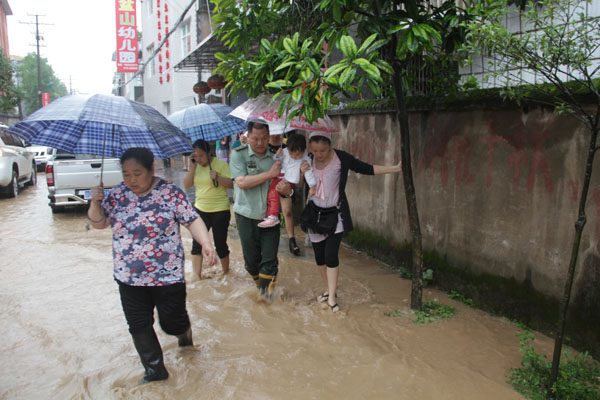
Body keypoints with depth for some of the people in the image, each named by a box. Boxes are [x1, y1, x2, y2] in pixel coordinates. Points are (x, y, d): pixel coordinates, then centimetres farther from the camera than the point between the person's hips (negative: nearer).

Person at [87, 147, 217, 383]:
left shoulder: (170, 193, -10)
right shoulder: (117, 195, 1)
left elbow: (192, 220, -11)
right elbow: (98, 223, 7)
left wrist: (206, 244, -27)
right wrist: (96, 203, -13)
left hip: (168, 276, -3)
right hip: (129, 278, 4)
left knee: (172, 323, 7)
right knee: (139, 328, 8)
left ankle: (184, 331, 45)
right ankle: (155, 370, 29)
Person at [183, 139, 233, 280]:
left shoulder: (221, 164, -9)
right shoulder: (196, 166, 6)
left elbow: (231, 184, -12)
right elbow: (186, 185, -1)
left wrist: (217, 177, -27)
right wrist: (193, 166, -8)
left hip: (220, 210, -4)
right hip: (200, 209, 5)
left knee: (220, 244, 6)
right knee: (197, 243, 1)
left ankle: (226, 272, 27)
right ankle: (196, 276, 9)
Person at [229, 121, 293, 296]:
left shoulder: (275, 156, 3)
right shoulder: (238, 154, -4)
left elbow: (288, 182, 9)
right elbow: (242, 182, -18)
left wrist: (288, 190, -16)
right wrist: (269, 174, -20)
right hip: (247, 216, -1)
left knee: (270, 259, -3)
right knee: (251, 258, 13)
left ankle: (266, 289, 10)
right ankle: (258, 282, 39)